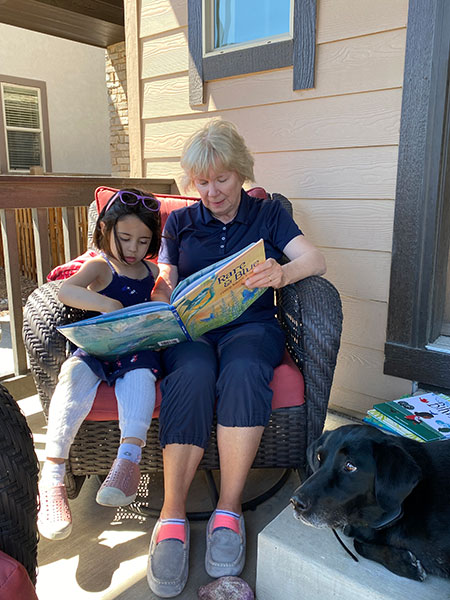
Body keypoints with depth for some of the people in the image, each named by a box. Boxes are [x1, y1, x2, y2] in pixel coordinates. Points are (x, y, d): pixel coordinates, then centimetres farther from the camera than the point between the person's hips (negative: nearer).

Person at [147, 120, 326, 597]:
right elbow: (164, 288, 13)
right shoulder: (179, 222, 18)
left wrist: (282, 273, -24)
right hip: (190, 329, 1)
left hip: (251, 326, 0)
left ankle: (228, 511, -26)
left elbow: (315, 259, 0)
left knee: (242, 370, -35)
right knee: (192, 376, -33)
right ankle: (172, 517, -29)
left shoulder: (268, 214, 14)